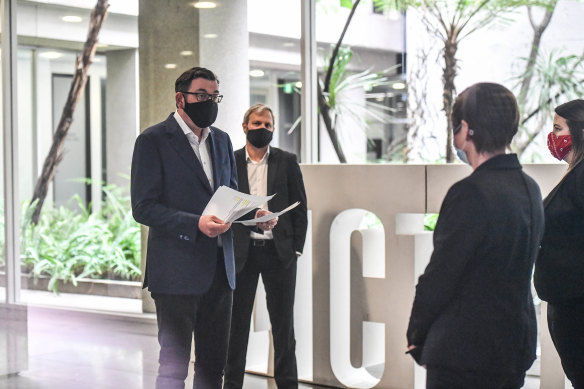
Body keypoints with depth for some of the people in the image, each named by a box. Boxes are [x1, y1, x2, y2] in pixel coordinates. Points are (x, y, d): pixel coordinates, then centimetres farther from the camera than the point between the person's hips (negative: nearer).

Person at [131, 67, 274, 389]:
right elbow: (143, 208, -12)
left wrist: (252, 214, 0)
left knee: (213, 363, 13)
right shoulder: (153, 141, -6)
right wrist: (195, 224, -24)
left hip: (219, 269, 7)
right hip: (177, 271, -6)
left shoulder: (221, 140, 15)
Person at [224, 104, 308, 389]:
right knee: (237, 321, 7)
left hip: (278, 251, 0)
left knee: (283, 322, 7)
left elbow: (299, 207, 5)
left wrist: (296, 248, -1)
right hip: (241, 253, 0)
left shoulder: (287, 162, 5)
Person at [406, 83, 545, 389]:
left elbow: (439, 275, -17)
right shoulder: (529, 189, 7)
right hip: (517, 347, 9)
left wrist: (416, 336, -2)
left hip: (464, 353, -9)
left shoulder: (471, 194, -20)